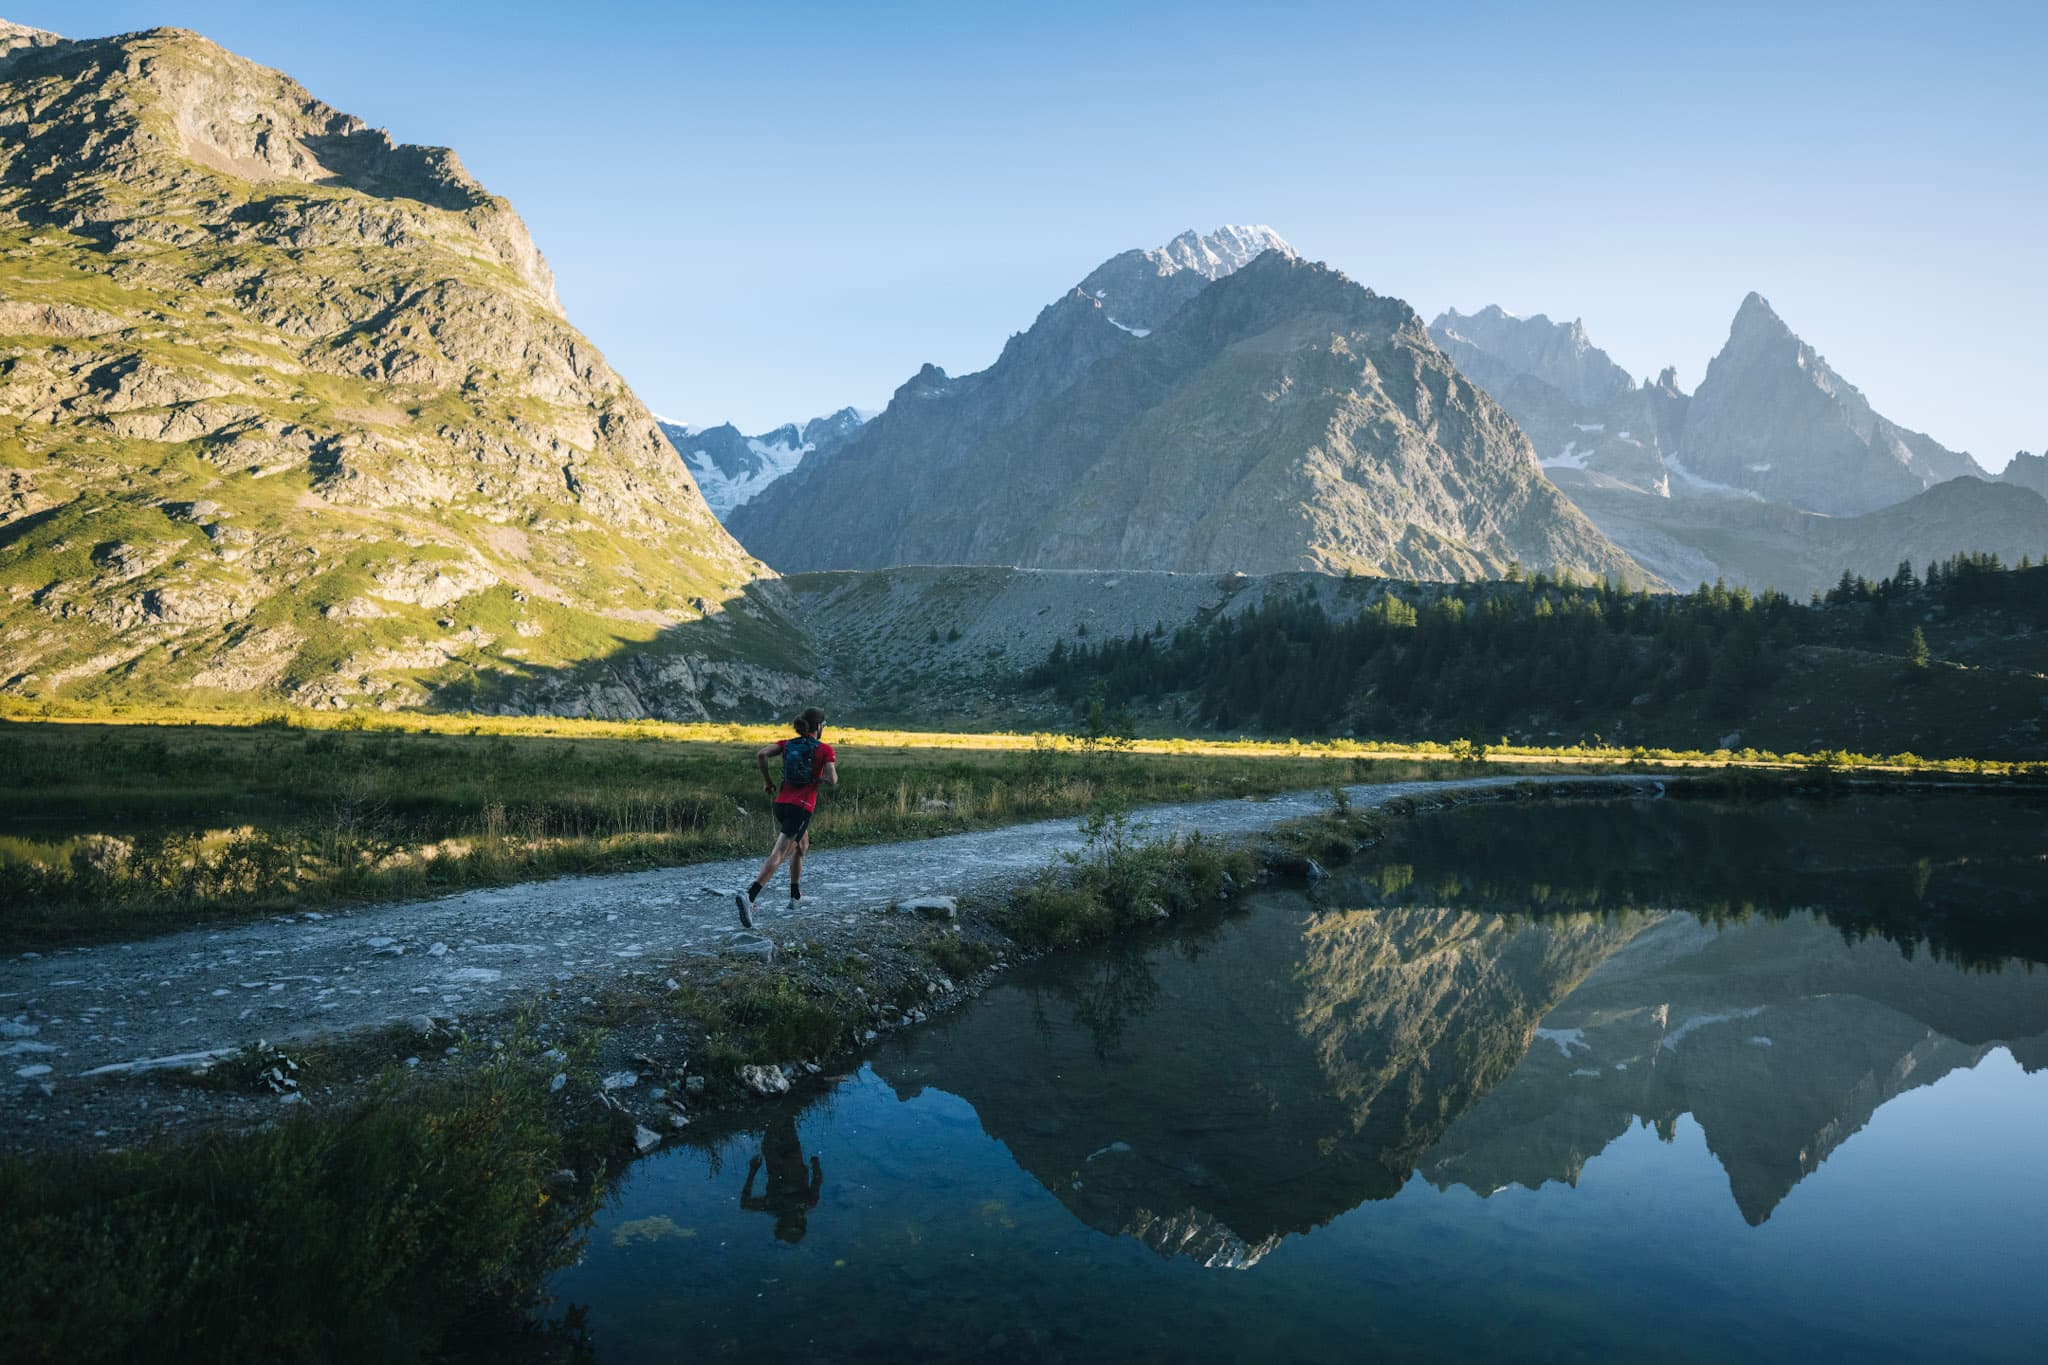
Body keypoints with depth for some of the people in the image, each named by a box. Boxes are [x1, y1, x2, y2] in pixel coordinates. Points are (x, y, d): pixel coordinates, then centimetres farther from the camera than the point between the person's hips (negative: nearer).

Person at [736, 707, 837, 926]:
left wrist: (767, 780, 5)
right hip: (802, 808, -7)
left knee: (802, 845, 28)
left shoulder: (787, 744, 10)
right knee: (778, 855, -13)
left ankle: (795, 894, 34)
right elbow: (832, 782, -12)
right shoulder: (825, 749, -3)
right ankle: (748, 896, -30)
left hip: (782, 803, 7)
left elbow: (761, 755, -6)